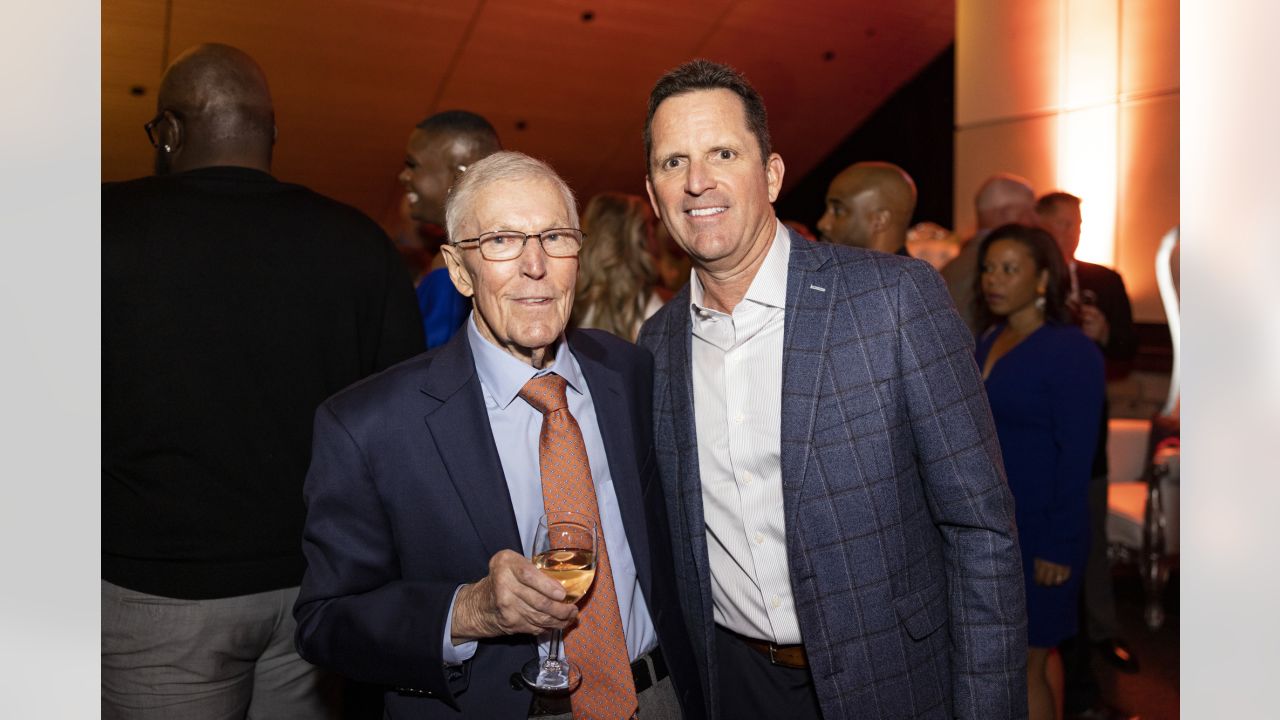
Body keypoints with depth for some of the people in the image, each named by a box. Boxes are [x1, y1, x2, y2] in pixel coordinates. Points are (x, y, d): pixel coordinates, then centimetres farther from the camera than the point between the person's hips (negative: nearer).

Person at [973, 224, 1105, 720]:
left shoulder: (1072, 352, -12)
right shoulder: (990, 340, 8)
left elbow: (1076, 457, -15)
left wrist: (1060, 546, -16)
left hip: (1037, 533, -6)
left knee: (1025, 668, 4)